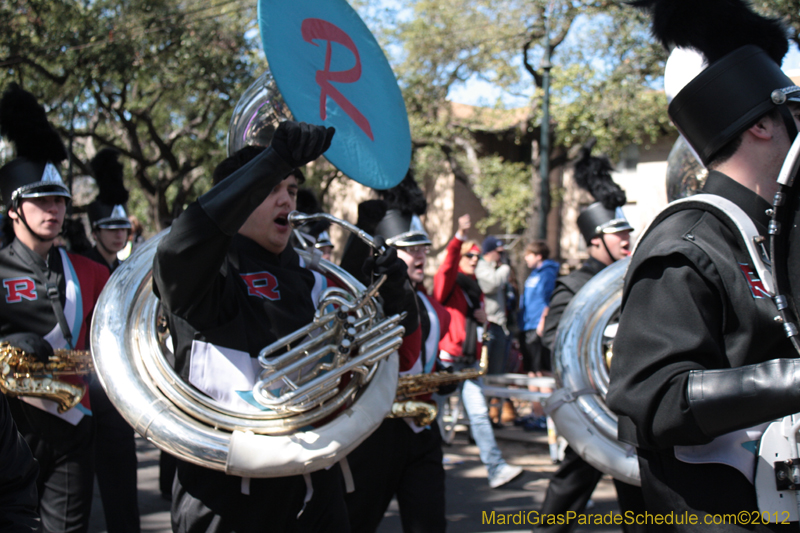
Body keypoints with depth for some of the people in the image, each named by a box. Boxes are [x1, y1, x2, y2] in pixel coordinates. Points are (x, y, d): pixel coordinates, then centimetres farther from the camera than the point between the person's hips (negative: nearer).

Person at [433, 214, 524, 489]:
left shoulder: (475, 287, 16)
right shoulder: (448, 282, -5)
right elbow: (448, 266, -27)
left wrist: (483, 317, 2)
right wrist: (459, 236, -42)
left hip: (469, 360, 6)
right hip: (447, 358, -6)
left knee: (479, 412, -1)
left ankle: (496, 468, -6)